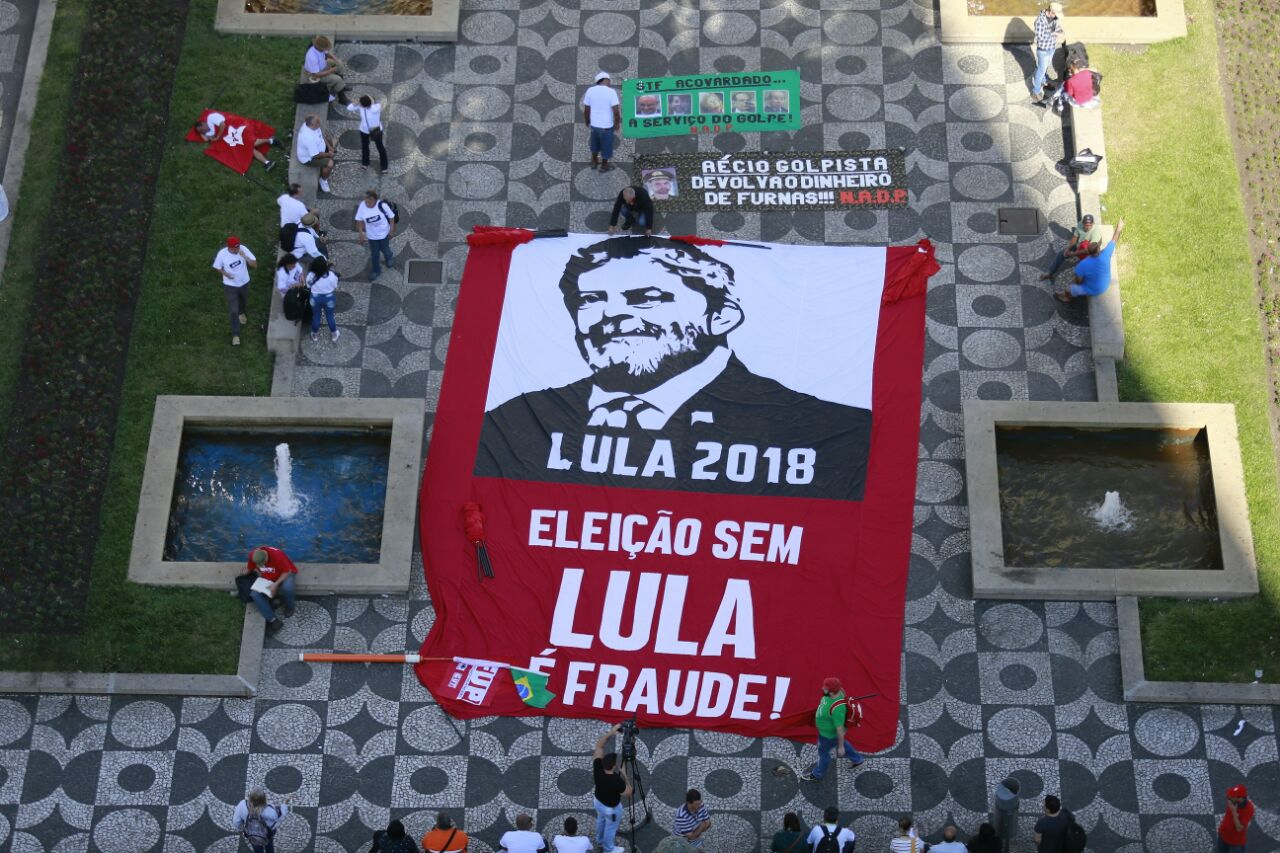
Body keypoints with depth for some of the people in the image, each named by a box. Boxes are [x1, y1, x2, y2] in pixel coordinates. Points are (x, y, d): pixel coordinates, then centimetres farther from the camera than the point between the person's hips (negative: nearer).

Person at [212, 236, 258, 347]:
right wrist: (225, 274, -25)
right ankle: (235, 335, 11)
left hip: (244, 283, 3)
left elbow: (255, 265, -22)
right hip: (230, 286, -3)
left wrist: (245, 257, -37)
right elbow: (218, 268, -6)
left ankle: (241, 313, 66)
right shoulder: (222, 254, -24)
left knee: (244, 302, 31)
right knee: (234, 311, -3)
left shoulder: (243, 249, -22)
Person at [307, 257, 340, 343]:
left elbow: (308, 286, -7)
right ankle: (334, 335, 43)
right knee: (330, 316, 23)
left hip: (315, 298, 1)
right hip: (329, 298, -1)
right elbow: (335, 288, -13)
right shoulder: (332, 275, -29)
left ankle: (315, 335, 45)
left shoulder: (311, 275, -27)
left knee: (316, 316, 24)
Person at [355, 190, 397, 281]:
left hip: (384, 233, -2)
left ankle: (390, 258, 59)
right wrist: (361, 234, -8)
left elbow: (391, 216, -14)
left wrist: (392, 230, -9)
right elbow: (359, 220, -8)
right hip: (371, 235, 2)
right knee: (374, 254, 15)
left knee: (384, 249, 22)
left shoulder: (382, 205, -30)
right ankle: (376, 271, 39)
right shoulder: (362, 206, -23)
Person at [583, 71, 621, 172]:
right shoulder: (611, 92, -18)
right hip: (607, 126, -4)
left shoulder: (590, 90, -6)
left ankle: (594, 162, 45)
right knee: (606, 146, 18)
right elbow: (616, 111, -20)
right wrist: (617, 124, -5)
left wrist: (587, 121, 16)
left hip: (594, 124, 4)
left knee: (595, 144, 28)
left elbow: (586, 109, 0)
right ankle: (604, 166, 34)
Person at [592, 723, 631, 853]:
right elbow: (628, 793, -23)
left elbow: (598, 746, -19)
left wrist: (610, 733, -26)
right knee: (610, 828, 22)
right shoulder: (617, 781, -42)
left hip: (598, 802, 6)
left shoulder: (597, 768, -31)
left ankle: (600, 841, 59)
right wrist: (625, 777, -16)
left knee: (601, 821, 33)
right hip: (611, 808, -5)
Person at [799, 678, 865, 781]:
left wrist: (841, 747, -19)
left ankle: (817, 774, 48)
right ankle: (856, 759, 58)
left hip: (830, 734, -7)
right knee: (840, 742, 34)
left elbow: (840, 729, -32)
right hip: (829, 726, 7)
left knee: (823, 752, 20)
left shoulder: (837, 708, -45)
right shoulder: (836, 691, -20)